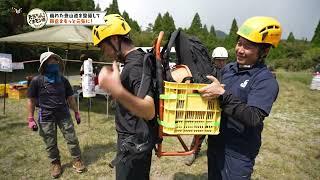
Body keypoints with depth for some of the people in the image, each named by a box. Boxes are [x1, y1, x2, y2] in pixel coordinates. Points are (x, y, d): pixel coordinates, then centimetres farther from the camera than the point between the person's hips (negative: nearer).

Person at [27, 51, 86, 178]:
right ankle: (55, 164, 31)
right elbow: (31, 100, -2)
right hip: (46, 117, -2)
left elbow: (70, 98, 10)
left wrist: (76, 112, 10)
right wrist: (31, 119, -6)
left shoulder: (63, 80, 3)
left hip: (64, 115, 2)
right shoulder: (37, 81, -6)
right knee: (50, 144, 10)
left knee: (72, 139, 5)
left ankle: (77, 161, 22)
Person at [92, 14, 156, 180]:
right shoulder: (140, 58, 8)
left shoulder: (134, 65, -24)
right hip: (136, 140, 10)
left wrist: (117, 91, -50)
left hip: (134, 143, -10)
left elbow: (149, 111, -36)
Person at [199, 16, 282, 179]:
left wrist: (222, 94, -31)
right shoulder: (228, 68, 3)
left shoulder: (266, 81, -17)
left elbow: (253, 118, -27)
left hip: (238, 152, -6)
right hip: (215, 142, 7)